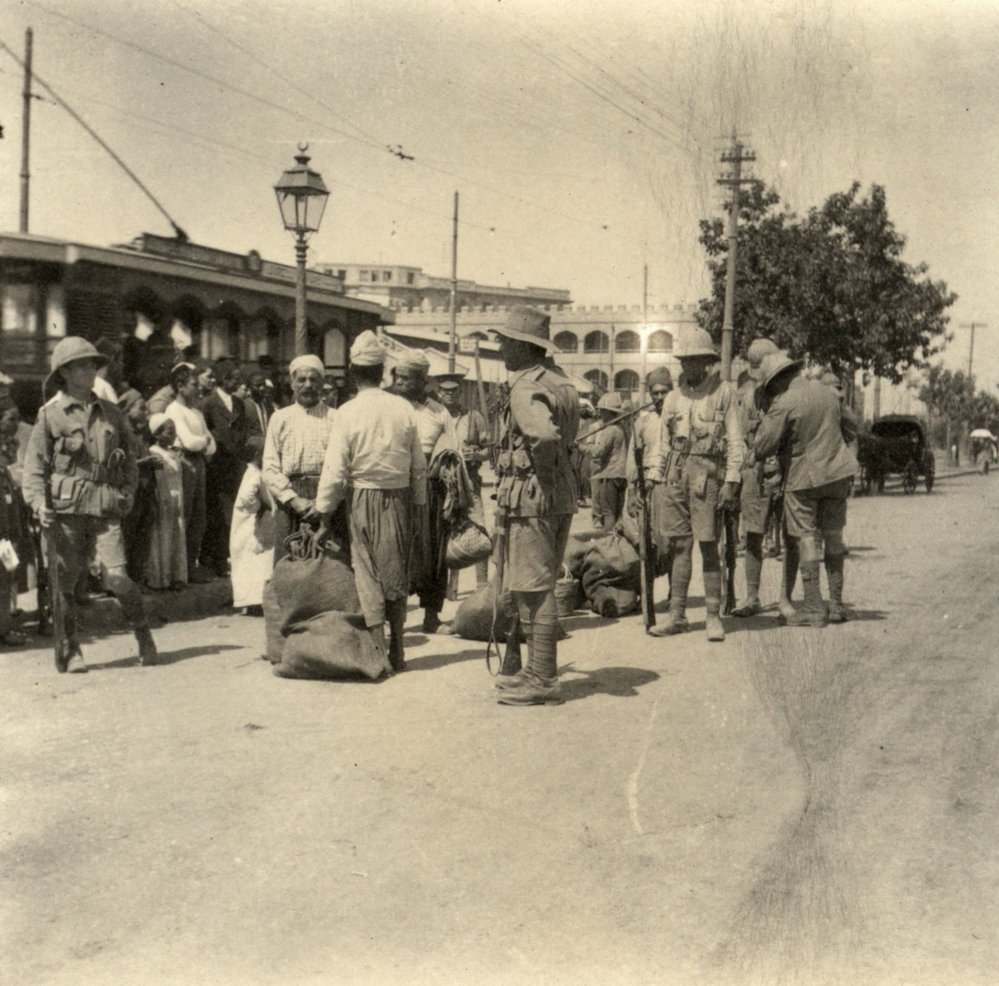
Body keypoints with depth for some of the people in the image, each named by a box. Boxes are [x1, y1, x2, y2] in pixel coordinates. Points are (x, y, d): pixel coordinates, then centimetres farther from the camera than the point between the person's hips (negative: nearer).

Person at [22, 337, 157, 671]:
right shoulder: (50, 415, 3)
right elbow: (34, 466, 1)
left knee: (116, 577, -9)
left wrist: (127, 492, 8)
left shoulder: (110, 413, 14)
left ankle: (144, 635, 11)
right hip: (66, 509, -1)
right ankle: (69, 648, 15)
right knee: (63, 578, 0)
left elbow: (128, 458, 23)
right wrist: (39, 503, -13)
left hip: (105, 508, 1)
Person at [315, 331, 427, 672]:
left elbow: (335, 470, -10)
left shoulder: (348, 413, -11)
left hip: (363, 499, -3)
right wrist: (417, 503, 15)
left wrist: (324, 512, 0)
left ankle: (379, 654, 2)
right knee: (396, 573, 13)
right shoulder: (404, 409, -1)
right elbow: (419, 464, 4)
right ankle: (397, 651, 20)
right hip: (399, 499, 3)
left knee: (368, 576, 3)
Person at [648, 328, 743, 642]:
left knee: (708, 545, -4)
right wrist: (657, 478, 14)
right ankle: (677, 615, 9)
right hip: (676, 473, 5)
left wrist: (731, 481, -9)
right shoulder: (674, 397, 14)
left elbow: (735, 441, -2)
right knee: (678, 544, 5)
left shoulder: (724, 393, 0)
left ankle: (713, 616, 3)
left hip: (707, 473, -5)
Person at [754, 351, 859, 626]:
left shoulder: (783, 405, -16)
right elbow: (851, 428, 18)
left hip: (803, 477, -6)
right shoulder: (826, 392, 5)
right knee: (833, 536, 13)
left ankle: (814, 608, -1)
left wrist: (767, 415, -3)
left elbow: (762, 449, -17)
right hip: (838, 472, 6)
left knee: (807, 539, 0)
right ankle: (836, 604, 16)